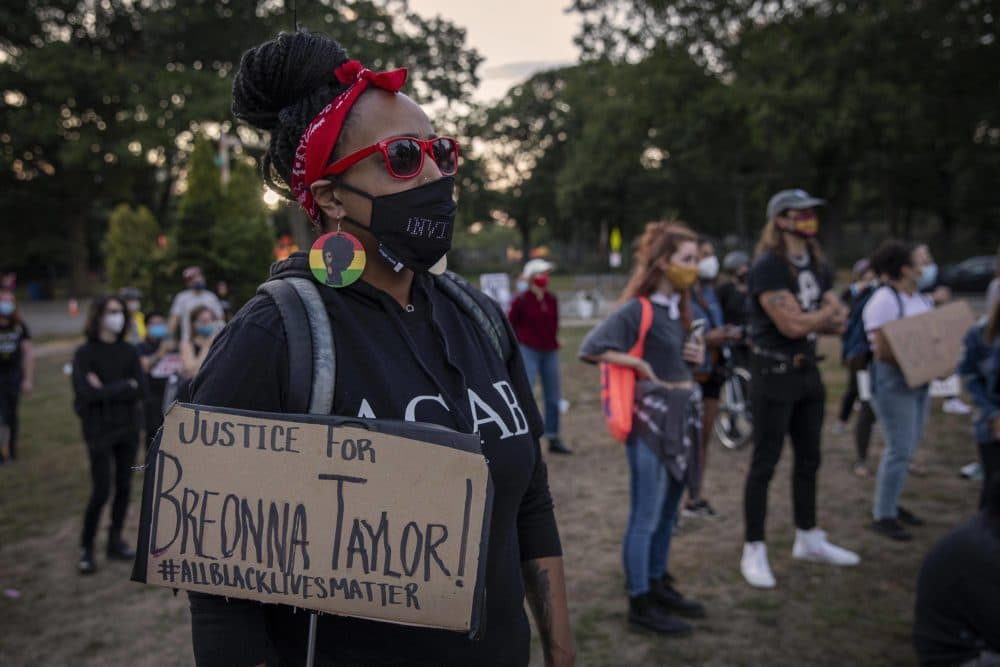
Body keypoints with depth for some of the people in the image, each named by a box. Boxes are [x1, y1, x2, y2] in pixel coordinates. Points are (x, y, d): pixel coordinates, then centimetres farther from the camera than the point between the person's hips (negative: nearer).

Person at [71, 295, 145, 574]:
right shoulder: (85, 352, -7)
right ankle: (86, 548, 13)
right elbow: (86, 393, -19)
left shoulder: (128, 351, 5)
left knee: (123, 488, 9)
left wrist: (107, 390, -15)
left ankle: (115, 542, 24)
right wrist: (125, 387, -13)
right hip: (100, 429, -4)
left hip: (128, 428, 4)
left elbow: (142, 390, -5)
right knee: (101, 491, -4)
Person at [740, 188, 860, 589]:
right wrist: (826, 311, -4)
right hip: (774, 374, -8)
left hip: (808, 370, 8)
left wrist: (809, 319, -11)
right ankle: (754, 551, 7)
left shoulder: (817, 266, 11)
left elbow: (838, 322, 10)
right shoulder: (768, 267, -15)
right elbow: (791, 325, -22)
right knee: (765, 464, -2)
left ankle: (808, 540, 30)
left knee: (808, 460, 16)